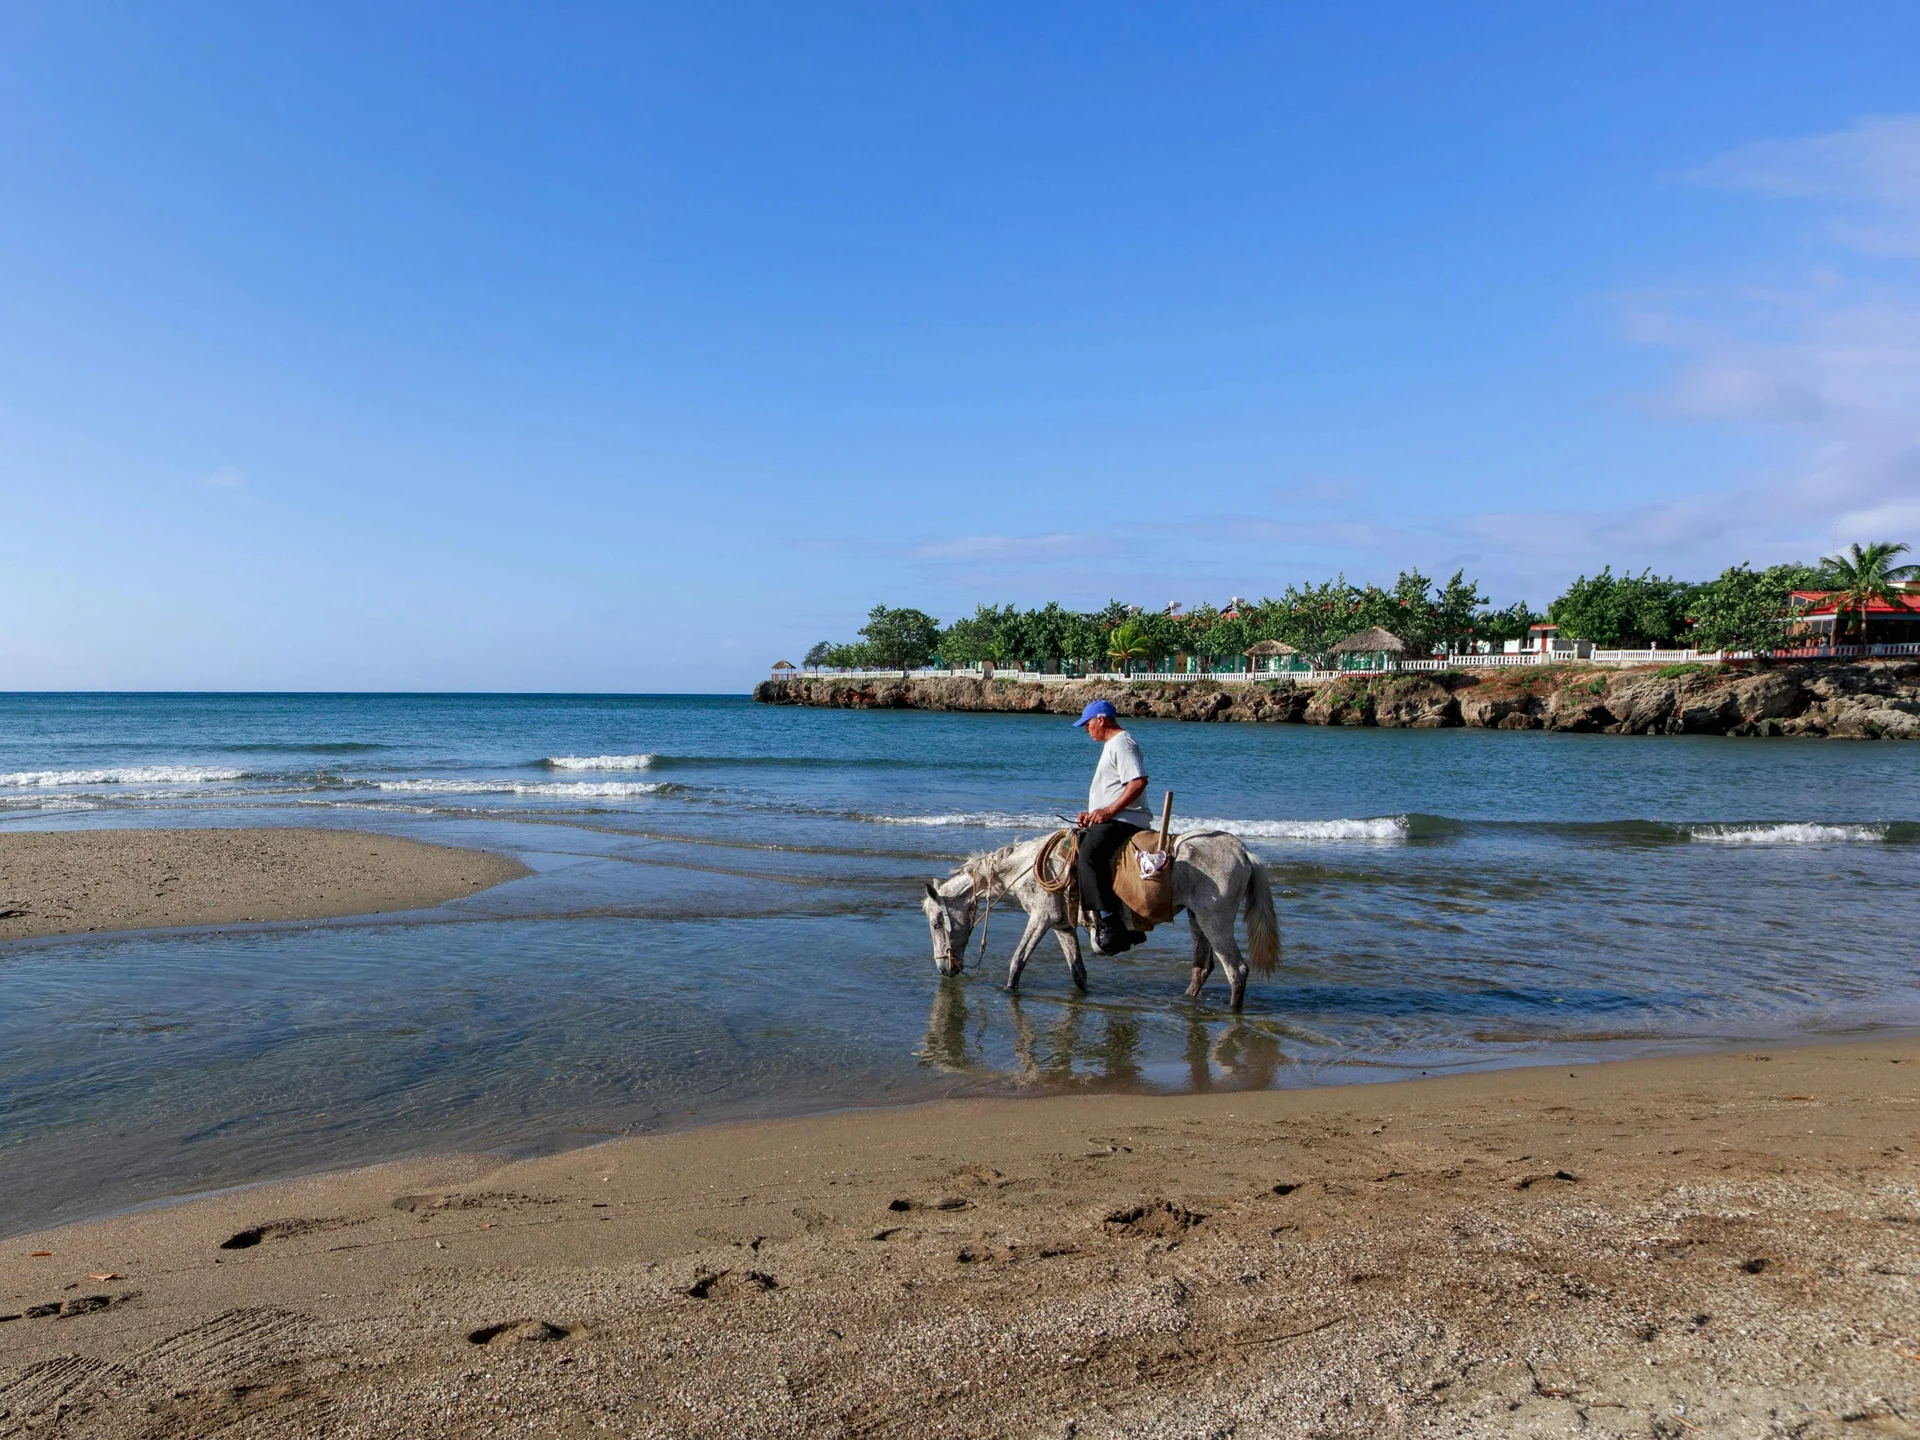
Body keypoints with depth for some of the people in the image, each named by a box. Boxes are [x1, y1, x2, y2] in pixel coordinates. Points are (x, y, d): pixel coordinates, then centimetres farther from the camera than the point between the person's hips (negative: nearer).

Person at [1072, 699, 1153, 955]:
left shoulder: (1122, 744, -9)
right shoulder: (1111, 745, 24)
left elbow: (1138, 782, -23)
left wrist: (1109, 811, -24)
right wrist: (1093, 813, 17)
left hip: (1123, 820, -12)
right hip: (1109, 821, 12)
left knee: (1090, 852, -32)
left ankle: (1110, 920, -35)